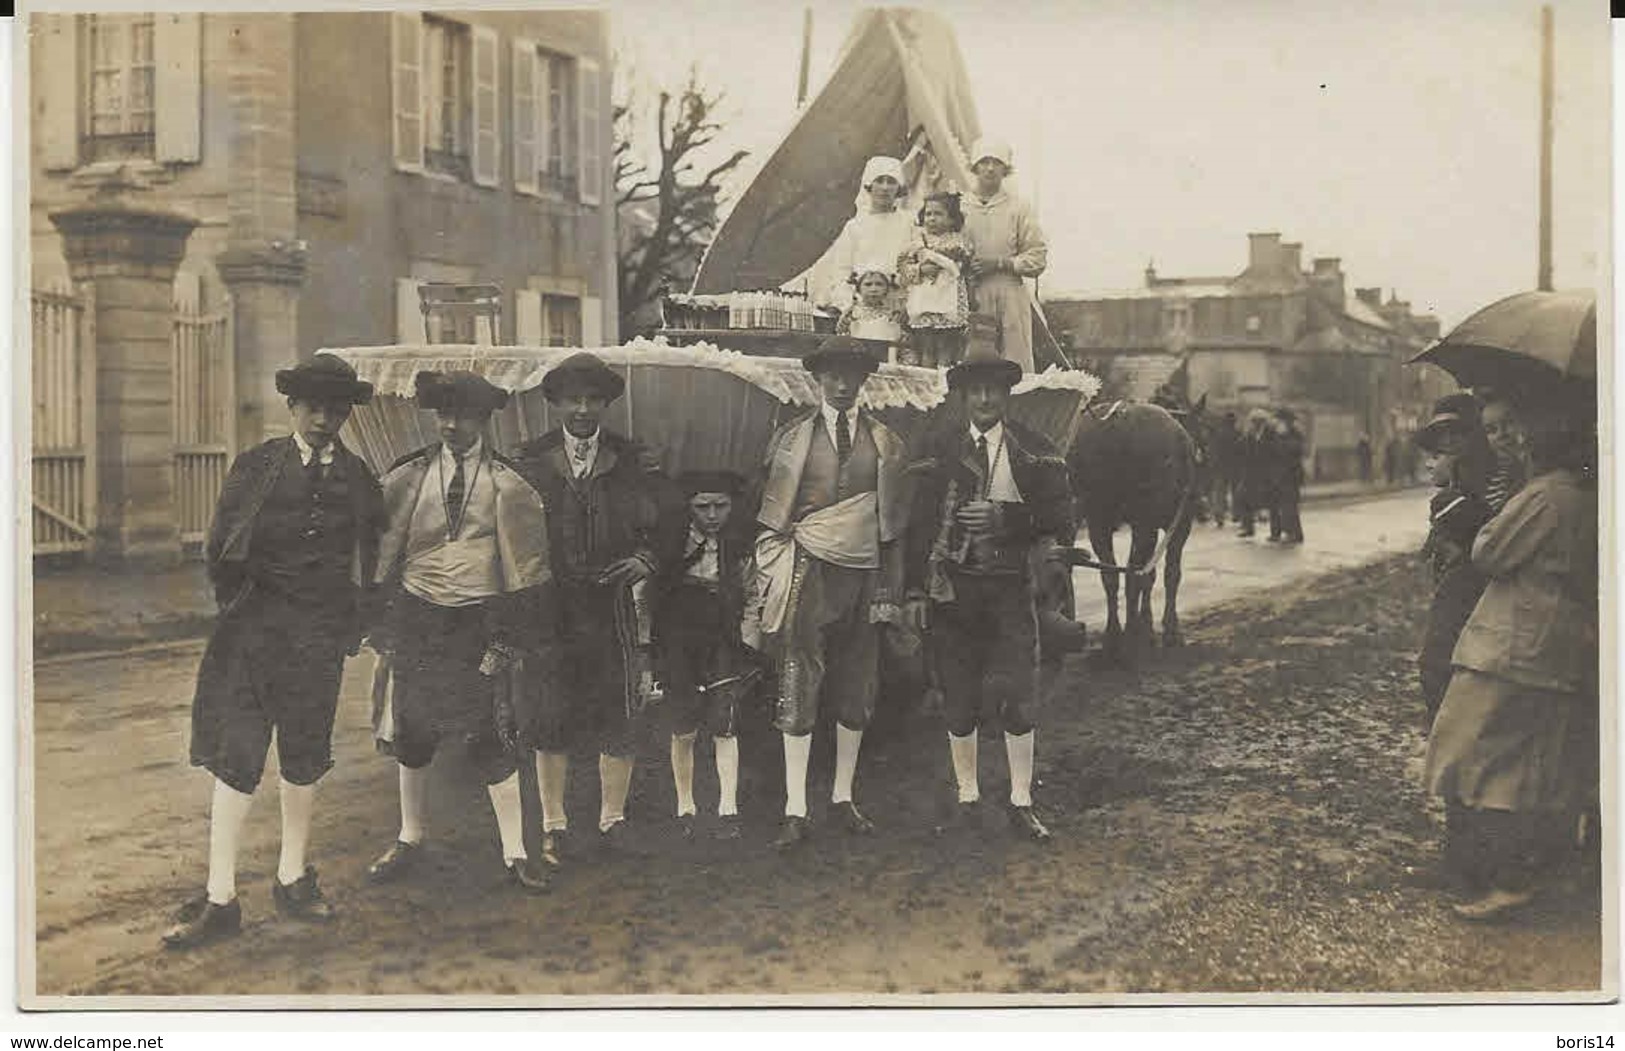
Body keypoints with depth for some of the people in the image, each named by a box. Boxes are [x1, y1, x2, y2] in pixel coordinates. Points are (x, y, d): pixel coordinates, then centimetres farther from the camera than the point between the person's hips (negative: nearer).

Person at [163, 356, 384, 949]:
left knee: (305, 756, 10)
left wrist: (353, 623, 6)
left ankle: (292, 879, 25)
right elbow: (219, 550, 4)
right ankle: (221, 900, -1)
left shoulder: (357, 478, 8)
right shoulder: (257, 466, 2)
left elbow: (366, 560, 13)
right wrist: (238, 604, 2)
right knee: (235, 756, -5)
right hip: (254, 626, -2)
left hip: (320, 633, 2)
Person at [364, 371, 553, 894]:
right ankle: (410, 839, 29)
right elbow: (383, 555, 8)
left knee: (494, 739, -1)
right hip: (416, 617, 2)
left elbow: (524, 569, 2)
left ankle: (515, 852, 9)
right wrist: (382, 624, 3)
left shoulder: (508, 485, -1)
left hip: (478, 624, -2)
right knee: (410, 733, 11)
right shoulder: (407, 477, 3)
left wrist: (508, 636, -3)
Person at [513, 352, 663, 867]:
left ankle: (613, 819, 23)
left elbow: (656, 529, 12)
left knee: (618, 720, 6)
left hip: (616, 610, 1)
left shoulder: (631, 461, 6)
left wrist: (645, 559, -8)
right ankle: (553, 824, 20)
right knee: (550, 722, 6)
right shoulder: (529, 462, 2)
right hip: (550, 611, -1)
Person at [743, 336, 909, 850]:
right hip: (808, 571, -2)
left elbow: (895, 522, 11)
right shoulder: (792, 437, 5)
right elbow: (773, 517, 5)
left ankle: (844, 797, 21)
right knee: (799, 687, -5)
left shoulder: (885, 442, 9)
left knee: (856, 690, 7)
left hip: (863, 572, 2)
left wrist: (890, 589, 6)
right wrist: (769, 585, -2)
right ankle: (795, 809, 0)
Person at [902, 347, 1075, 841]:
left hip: (1011, 590, -1)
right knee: (959, 701, 6)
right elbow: (919, 528, 6)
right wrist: (914, 592, -2)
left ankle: (1021, 802, 10)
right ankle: (967, 797, 20)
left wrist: (1003, 519, -17)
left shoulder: (1036, 453, 5)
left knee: (1019, 698, -2)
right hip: (952, 591, 1)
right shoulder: (940, 457, 7)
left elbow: (1059, 522, -2)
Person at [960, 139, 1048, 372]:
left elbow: (1038, 258, 3)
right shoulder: (959, 207, 11)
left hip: (1010, 300, -1)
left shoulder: (1019, 208, 8)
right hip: (969, 300, 1)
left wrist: (999, 263, -9)